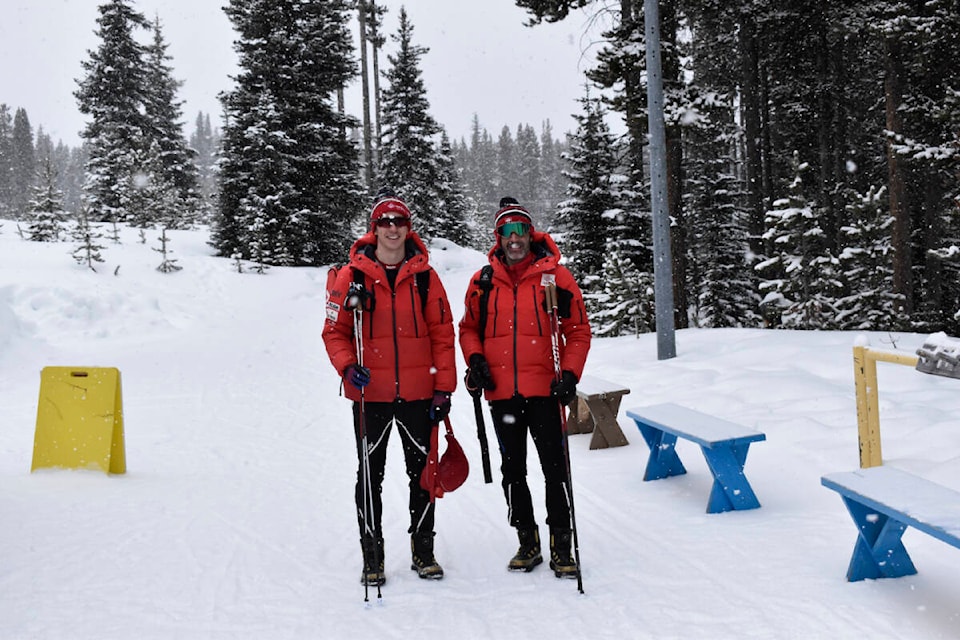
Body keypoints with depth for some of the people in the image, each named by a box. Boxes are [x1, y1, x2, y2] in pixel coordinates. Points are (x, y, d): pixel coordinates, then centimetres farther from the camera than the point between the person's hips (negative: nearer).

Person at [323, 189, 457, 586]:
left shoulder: (424, 275, 2)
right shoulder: (352, 276, -1)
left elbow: (443, 334, 3)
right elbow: (335, 331, 2)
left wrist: (443, 390, -2)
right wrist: (348, 367, -17)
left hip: (418, 394, 1)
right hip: (370, 394, -1)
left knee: (423, 474, 9)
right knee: (370, 476, 6)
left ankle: (423, 551, 23)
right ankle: (372, 557, 17)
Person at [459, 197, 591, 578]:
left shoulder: (554, 275, -1)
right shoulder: (483, 281, 6)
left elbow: (578, 329, 1)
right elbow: (469, 328, 15)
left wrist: (570, 373, -10)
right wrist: (475, 360, -3)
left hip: (544, 390, -3)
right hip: (502, 392, 3)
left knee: (555, 467, 0)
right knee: (512, 470, 11)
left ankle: (561, 545, 12)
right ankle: (527, 542, 25)